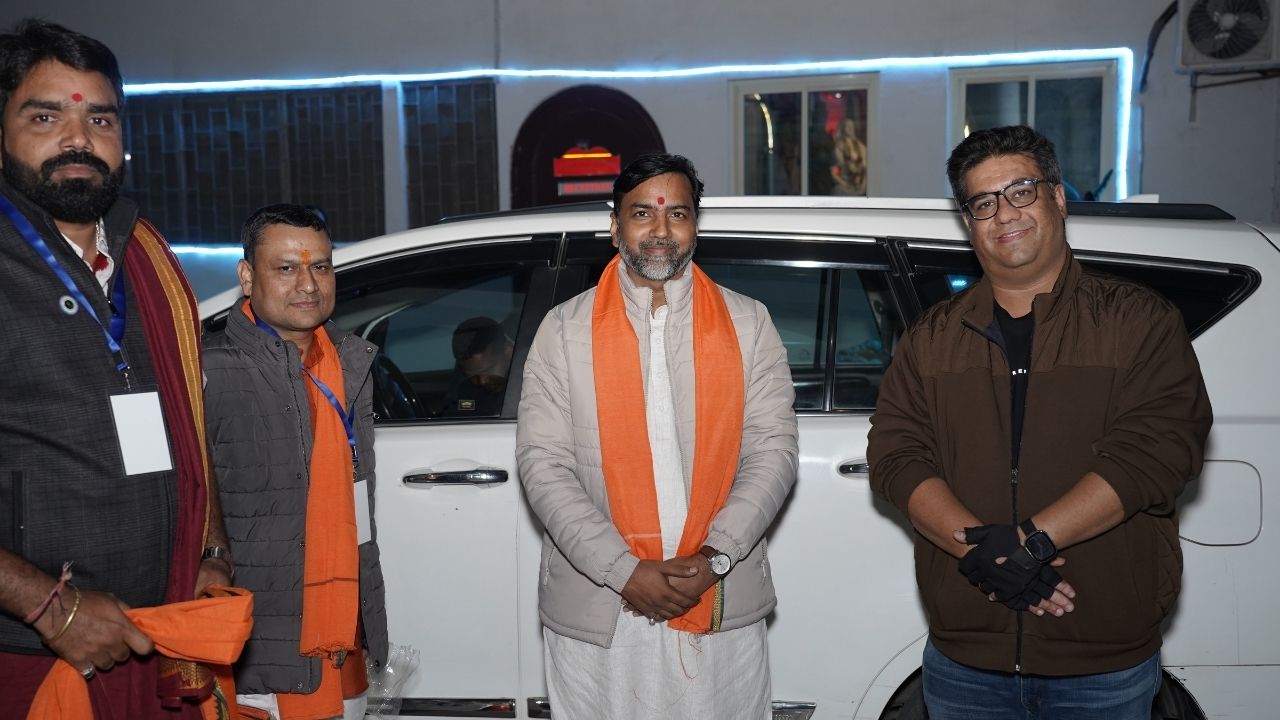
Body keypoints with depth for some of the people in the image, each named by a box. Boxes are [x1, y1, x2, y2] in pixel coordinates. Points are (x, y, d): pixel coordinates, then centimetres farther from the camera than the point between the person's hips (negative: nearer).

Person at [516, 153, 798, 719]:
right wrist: (622, 571, -14)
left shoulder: (748, 323, 4)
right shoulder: (565, 329, 0)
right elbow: (543, 464, -5)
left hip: (721, 604, 1)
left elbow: (772, 450, -1)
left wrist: (716, 557, -13)